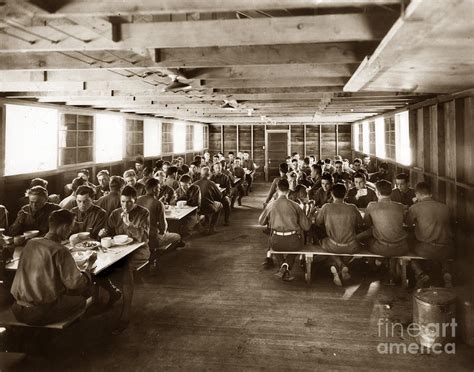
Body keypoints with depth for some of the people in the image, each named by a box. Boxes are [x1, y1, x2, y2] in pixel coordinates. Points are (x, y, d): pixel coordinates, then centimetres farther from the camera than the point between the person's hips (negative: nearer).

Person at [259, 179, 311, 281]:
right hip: (293, 243, -1)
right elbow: (307, 227, 3)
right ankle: (286, 266, 7)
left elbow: (261, 222, 18)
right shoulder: (295, 206, -1)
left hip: (276, 243, 1)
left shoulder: (270, 206, 0)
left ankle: (283, 267, 22)